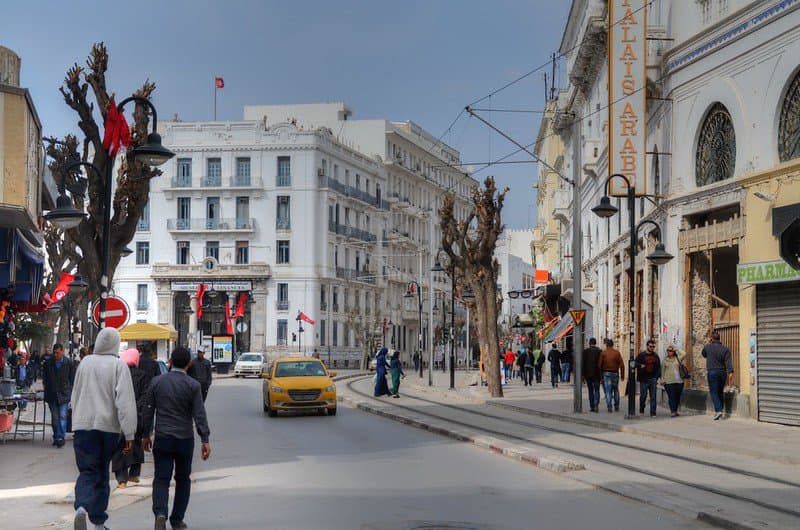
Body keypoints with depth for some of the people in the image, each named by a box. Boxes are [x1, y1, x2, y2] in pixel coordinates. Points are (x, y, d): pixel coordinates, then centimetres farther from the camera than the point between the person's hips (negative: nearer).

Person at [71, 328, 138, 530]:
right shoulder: (118, 365, -6)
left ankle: (82, 507, -26)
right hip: (108, 425, -2)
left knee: (87, 472, 1)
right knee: (102, 474, 13)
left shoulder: (85, 362, 7)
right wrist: (129, 434, -13)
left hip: (83, 425, 2)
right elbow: (125, 401, -14)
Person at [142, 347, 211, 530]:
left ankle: (160, 513, -22)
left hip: (162, 439, 0)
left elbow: (148, 411, 4)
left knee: (161, 479, 1)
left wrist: (146, 435, 15)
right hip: (185, 439, 0)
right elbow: (199, 415, -10)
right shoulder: (193, 385, -6)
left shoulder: (156, 382, 0)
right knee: (183, 480, 14)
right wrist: (205, 441, -9)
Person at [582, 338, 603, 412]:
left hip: (588, 374, 0)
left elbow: (583, 363, -6)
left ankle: (592, 407, 10)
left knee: (590, 390, 9)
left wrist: (583, 374, -2)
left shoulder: (585, 351, -5)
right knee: (597, 390, 3)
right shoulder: (599, 351, -3)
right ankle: (596, 404, -19)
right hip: (597, 374, 0)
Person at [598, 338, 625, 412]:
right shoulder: (617, 352, 1)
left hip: (606, 373, -2)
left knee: (608, 391, -1)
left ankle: (609, 407, -8)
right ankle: (616, 407, 15)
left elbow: (599, 365, -5)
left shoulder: (603, 353, -2)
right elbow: (622, 365, -2)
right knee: (616, 390, 15)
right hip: (615, 373, 2)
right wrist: (622, 376, 3)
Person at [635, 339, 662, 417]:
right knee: (643, 395, 2)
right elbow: (635, 364, 0)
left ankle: (653, 413, 0)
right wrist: (640, 365, -21)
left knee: (653, 397, -1)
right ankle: (641, 410, 22)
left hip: (653, 379, 2)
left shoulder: (656, 356, 13)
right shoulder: (641, 355, 3)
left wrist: (658, 377, 5)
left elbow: (659, 367, 14)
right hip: (643, 379, -2)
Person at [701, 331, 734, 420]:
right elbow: (728, 361, -8)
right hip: (722, 372, 3)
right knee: (720, 392, 15)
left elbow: (704, 354, 19)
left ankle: (718, 410, -18)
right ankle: (719, 410, 18)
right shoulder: (725, 348, 2)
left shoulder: (708, 347, -3)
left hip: (712, 372, -3)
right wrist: (730, 372, -14)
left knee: (714, 392, -3)